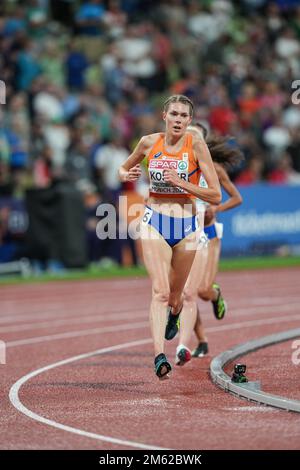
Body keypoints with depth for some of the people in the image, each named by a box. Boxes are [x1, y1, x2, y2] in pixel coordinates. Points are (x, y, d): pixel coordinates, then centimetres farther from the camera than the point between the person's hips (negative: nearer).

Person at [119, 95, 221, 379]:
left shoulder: (196, 145, -9)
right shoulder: (149, 142, -1)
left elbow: (216, 196, -11)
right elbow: (123, 169, 18)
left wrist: (180, 182, -21)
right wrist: (127, 176, -5)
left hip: (186, 227, 0)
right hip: (154, 223, 0)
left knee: (174, 296, 15)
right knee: (160, 291, -19)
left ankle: (174, 316, 52)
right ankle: (159, 355, -29)